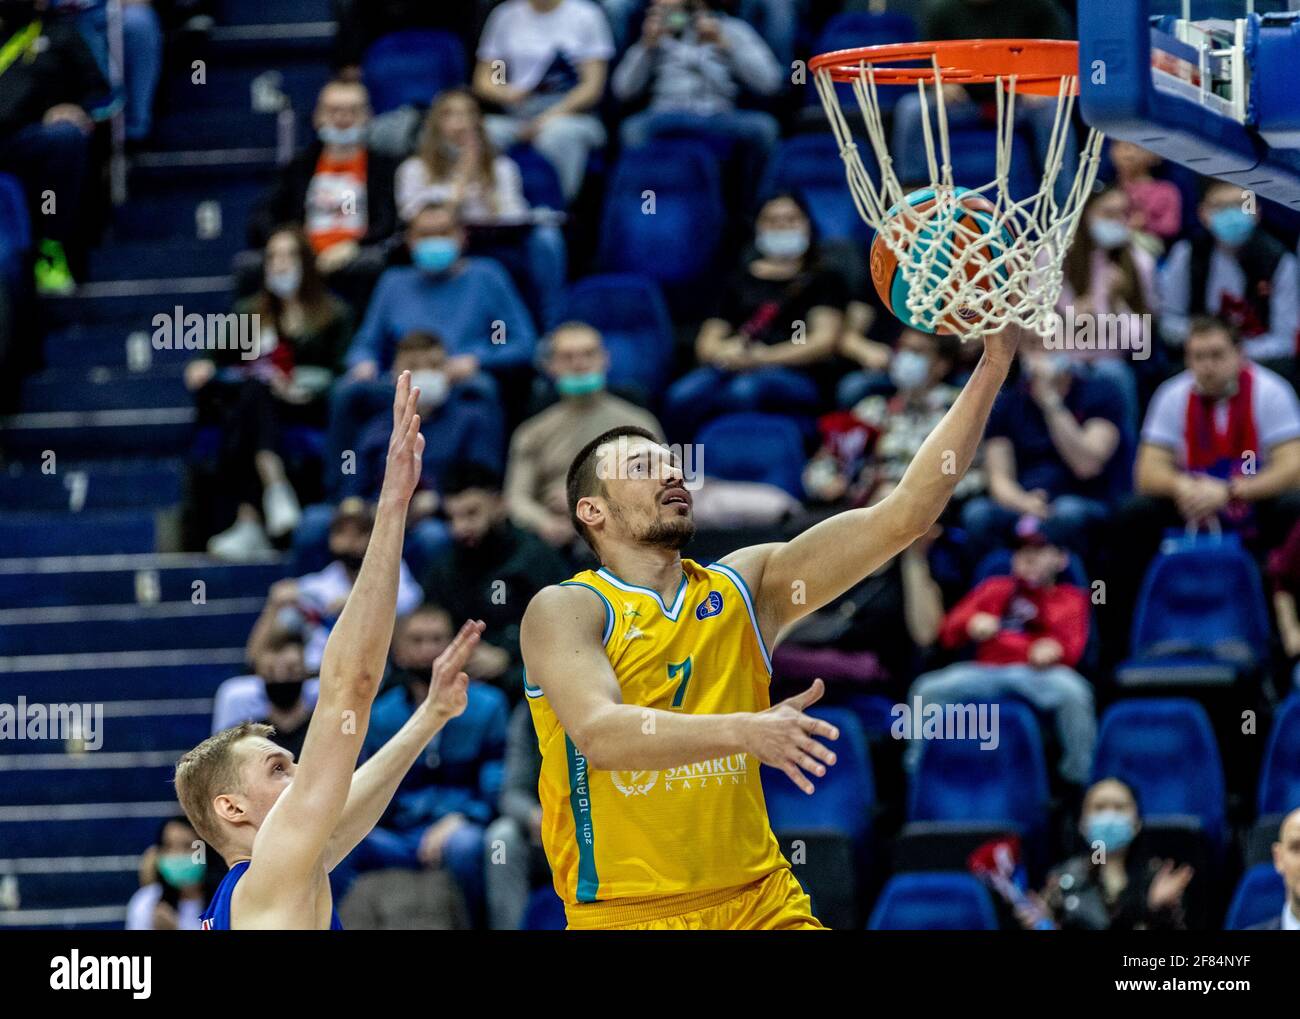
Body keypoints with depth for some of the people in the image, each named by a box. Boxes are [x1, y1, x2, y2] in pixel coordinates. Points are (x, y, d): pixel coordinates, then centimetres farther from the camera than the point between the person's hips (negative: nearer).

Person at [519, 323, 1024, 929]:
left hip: (761, 902, 4)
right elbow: (599, 735, -22)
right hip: (625, 913, -4)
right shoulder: (565, 611, -4)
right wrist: (745, 730, -36)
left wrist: (993, 367, -4)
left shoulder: (745, 587, 8)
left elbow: (903, 516, 3)